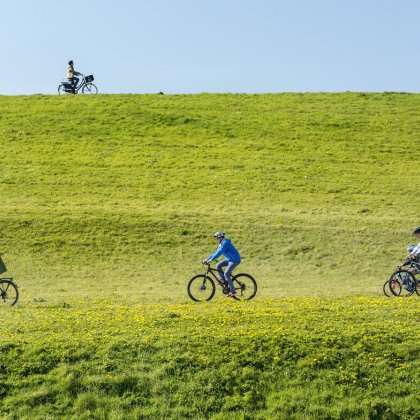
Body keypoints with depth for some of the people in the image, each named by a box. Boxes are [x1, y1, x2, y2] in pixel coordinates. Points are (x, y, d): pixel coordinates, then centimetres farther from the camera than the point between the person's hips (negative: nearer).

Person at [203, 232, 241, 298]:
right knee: (218, 265, -2)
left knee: (226, 274, -16)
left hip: (235, 260, -10)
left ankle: (232, 292, -11)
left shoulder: (225, 243, -19)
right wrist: (207, 259, 7)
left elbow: (219, 253, -28)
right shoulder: (221, 244, 12)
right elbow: (216, 253, 15)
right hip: (229, 259, 10)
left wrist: (210, 260, -30)